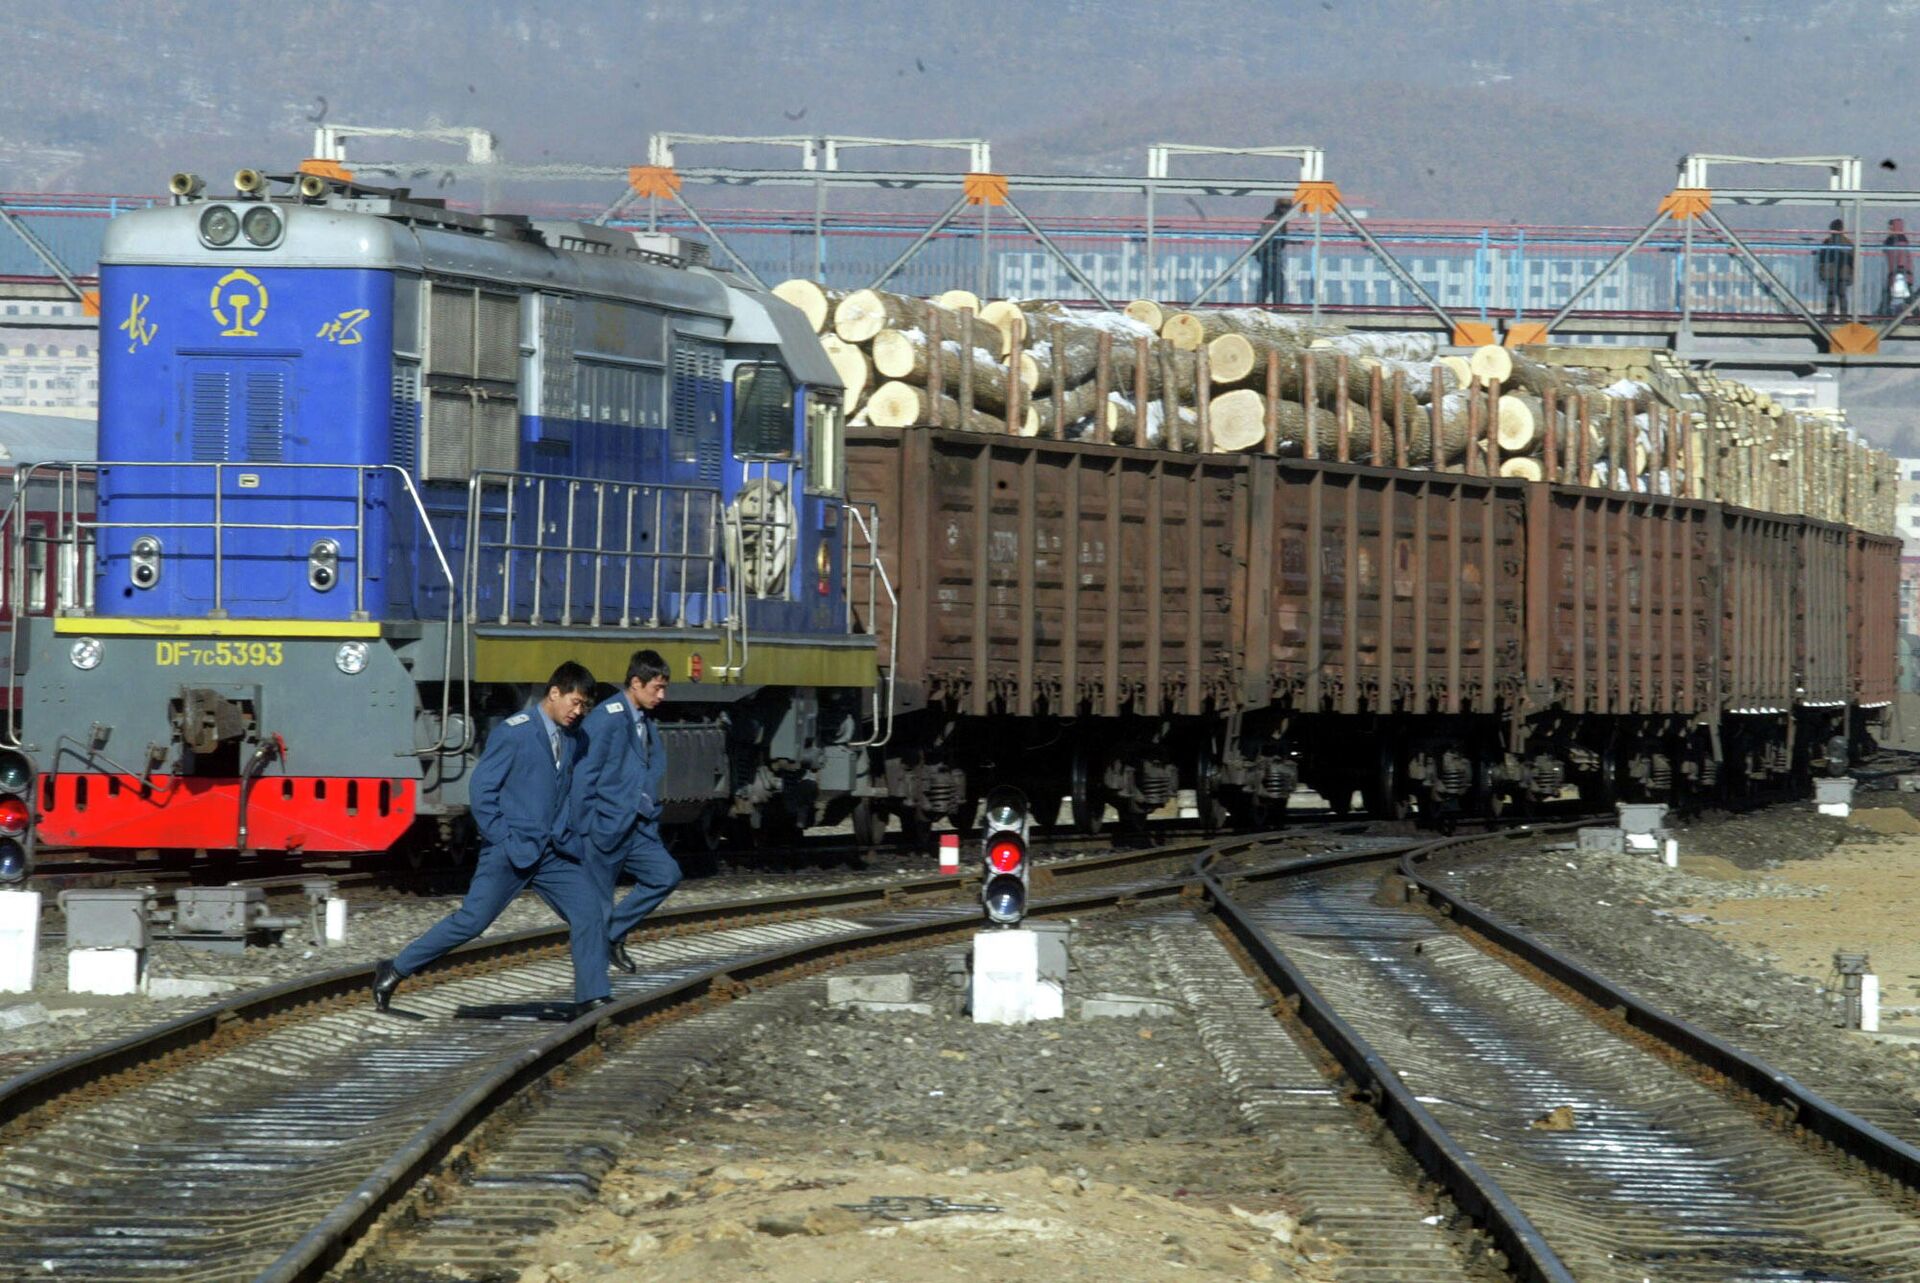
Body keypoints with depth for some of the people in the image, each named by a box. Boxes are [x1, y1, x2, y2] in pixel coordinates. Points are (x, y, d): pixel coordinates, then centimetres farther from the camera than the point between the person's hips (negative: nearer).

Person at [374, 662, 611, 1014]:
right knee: (471, 920, -7)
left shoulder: (572, 741, 11)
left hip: (553, 853, 6)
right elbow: (481, 788, -10)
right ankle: (395, 970, 5)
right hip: (511, 852, -6)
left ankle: (592, 998, 1)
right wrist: (501, 840, -13)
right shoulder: (513, 733, -10)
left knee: (590, 911, -5)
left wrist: (564, 837, 9)